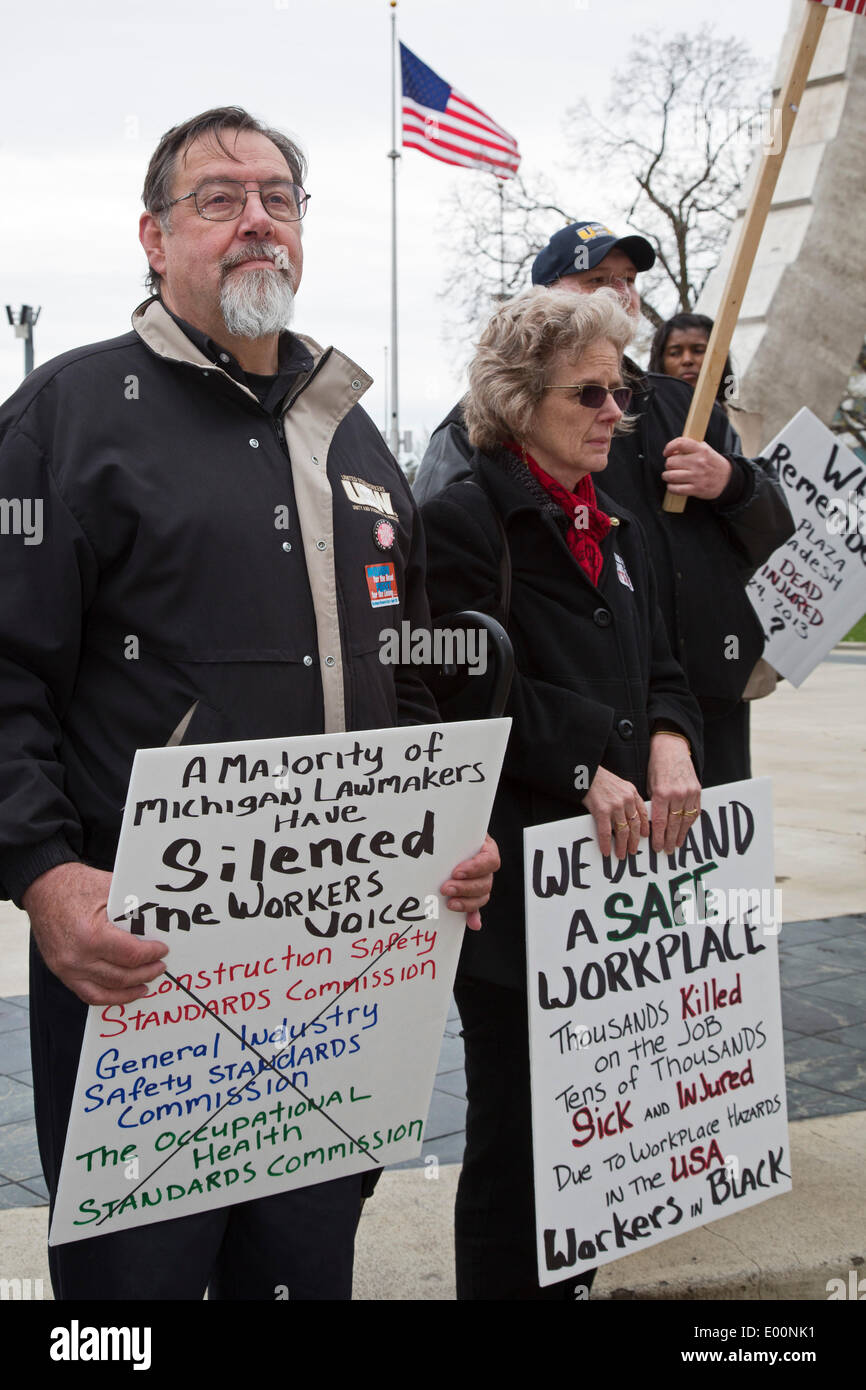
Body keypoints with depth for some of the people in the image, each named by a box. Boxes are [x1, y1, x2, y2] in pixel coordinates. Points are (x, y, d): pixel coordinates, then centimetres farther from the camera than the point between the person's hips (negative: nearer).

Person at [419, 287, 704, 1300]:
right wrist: (587, 769, -20)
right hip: (516, 867, -7)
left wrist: (668, 739, -3)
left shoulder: (613, 525, 16)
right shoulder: (464, 519, -8)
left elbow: (657, 667, 17)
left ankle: (571, 1276, 31)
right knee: (514, 1124, 6)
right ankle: (503, 1284, 22)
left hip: (613, 861, 7)